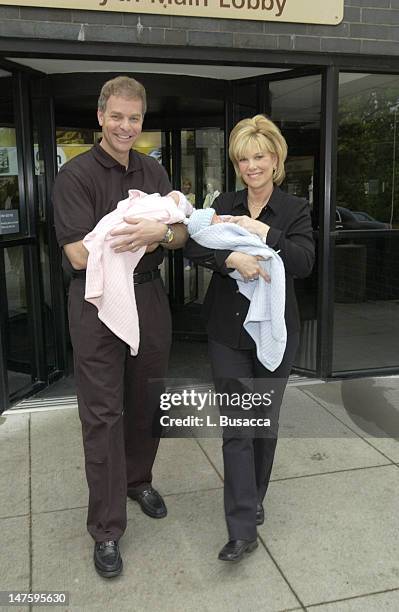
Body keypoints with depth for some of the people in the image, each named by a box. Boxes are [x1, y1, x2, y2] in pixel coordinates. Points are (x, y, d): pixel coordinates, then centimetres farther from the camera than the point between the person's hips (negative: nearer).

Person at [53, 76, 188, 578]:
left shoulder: (154, 172, 9)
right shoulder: (76, 174, -8)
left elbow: (181, 236, 4)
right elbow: (79, 254, -16)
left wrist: (161, 231, -19)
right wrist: (144, 235, -15)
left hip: (148, 296, 5)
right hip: (97, 301, -5)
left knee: (146, 401, 16)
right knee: (102, 414, 1)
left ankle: (138, 479, 40)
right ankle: (106, 528, 13)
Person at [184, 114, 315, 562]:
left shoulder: (295, 209, 1)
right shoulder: (224, 204, 7)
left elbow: (304, 263, -14)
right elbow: (194, 245, -10)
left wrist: (263, 232, -22)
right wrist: (233, 258, -27)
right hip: (228, 330, 1)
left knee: (265, 420, 12)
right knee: (236, 428, -1)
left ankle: (254, 499, 36)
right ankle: (243, 529, 5)